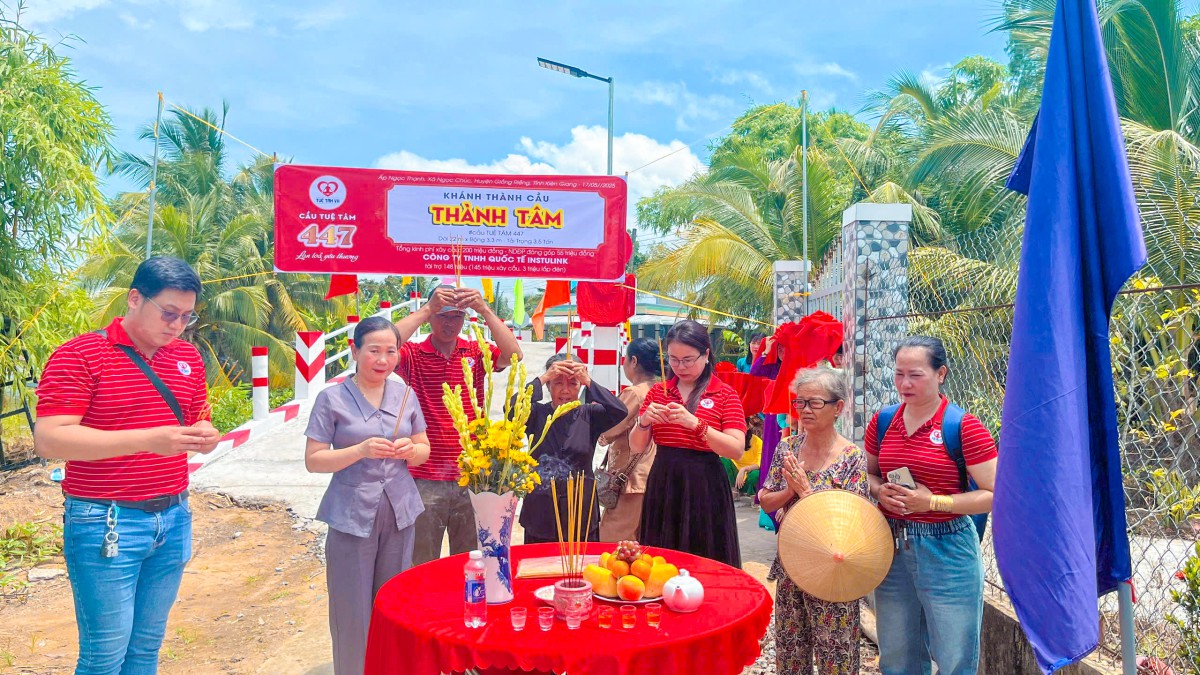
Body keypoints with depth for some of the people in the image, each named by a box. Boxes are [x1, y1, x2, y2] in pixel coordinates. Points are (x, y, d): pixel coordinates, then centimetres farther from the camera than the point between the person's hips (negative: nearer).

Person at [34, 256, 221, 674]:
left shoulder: (188, 358, 8)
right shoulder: (79, 355, -9)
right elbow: (48, 440, -16)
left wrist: (204, 435, -7)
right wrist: (145, 440, -26)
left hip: (174, 519, 5)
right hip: (106, 525, -5)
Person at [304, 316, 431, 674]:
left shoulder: (405, 394, 6)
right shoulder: (332, 398, -5)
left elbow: (424, 450, 13)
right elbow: (313, 460, -6)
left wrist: (410, 450, -10)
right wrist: (361, 450, -20)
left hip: (400, 514, 4)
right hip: (353, 515, -3)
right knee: (354, 608, 3)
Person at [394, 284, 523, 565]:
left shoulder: (476, 352, 4)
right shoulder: (413, 355, -3)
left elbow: (514, 355, -13)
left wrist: (485, 310, -20)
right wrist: (427, 309, -23)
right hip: (425, 480, -2)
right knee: (423, 566, 11)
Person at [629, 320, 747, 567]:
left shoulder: (725, 394, -1)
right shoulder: (658, 391, 9)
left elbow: (737, 450, -13)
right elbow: (636, 447, 8)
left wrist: (695, 423, -23)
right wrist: (643, 422, -12)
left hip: (704, 488, -3)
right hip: (662, 485, 3)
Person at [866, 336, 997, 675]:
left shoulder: (964, 426, -12)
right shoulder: (882, 421, 2)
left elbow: (996, 494, -13)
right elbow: (868, 473, 16)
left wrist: (934, 502, -20)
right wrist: (880, 491, -6)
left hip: (947, 549, -4)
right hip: (892, 545, 5)